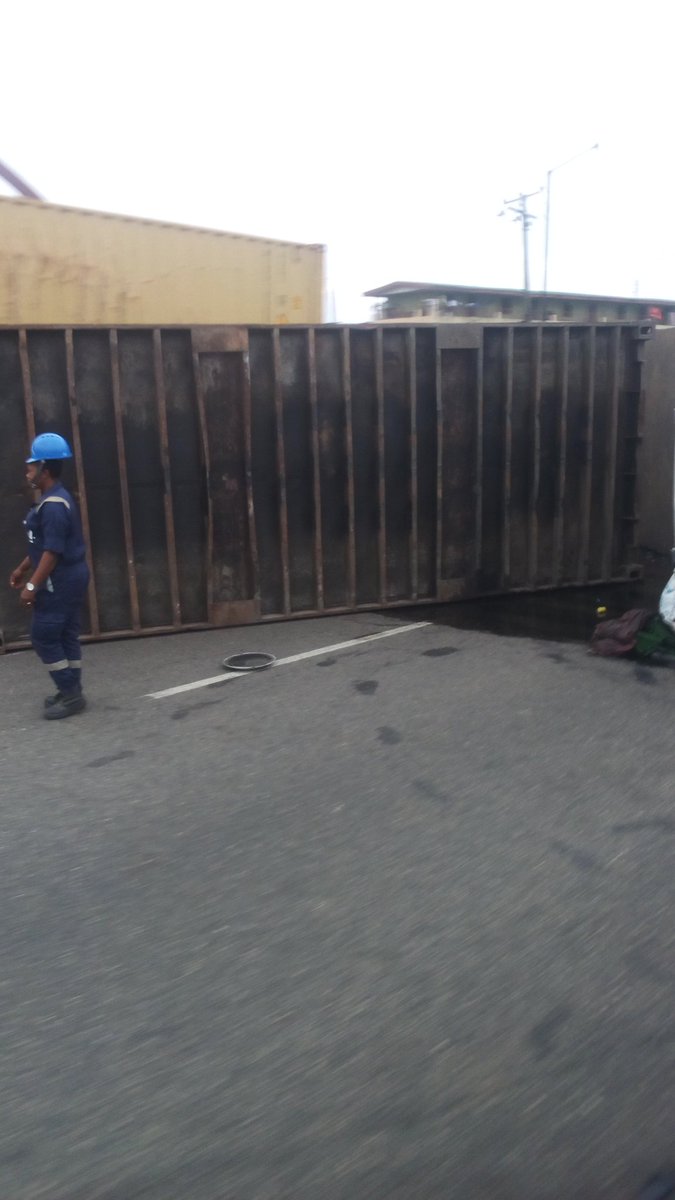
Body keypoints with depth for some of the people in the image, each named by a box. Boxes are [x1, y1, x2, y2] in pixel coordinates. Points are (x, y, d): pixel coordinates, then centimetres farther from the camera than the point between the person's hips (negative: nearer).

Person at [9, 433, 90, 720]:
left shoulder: (53, 505, -20)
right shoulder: (55, 500, 13)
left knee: (44, 637, -3)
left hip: (60, 582, -10)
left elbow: (53, 551, -24)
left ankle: (70, 694, 2)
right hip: (69, 578, 10)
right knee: (65, 636, 14)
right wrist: (22, 568, 25)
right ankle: (71, 691, 22)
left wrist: (32, 586, -21)